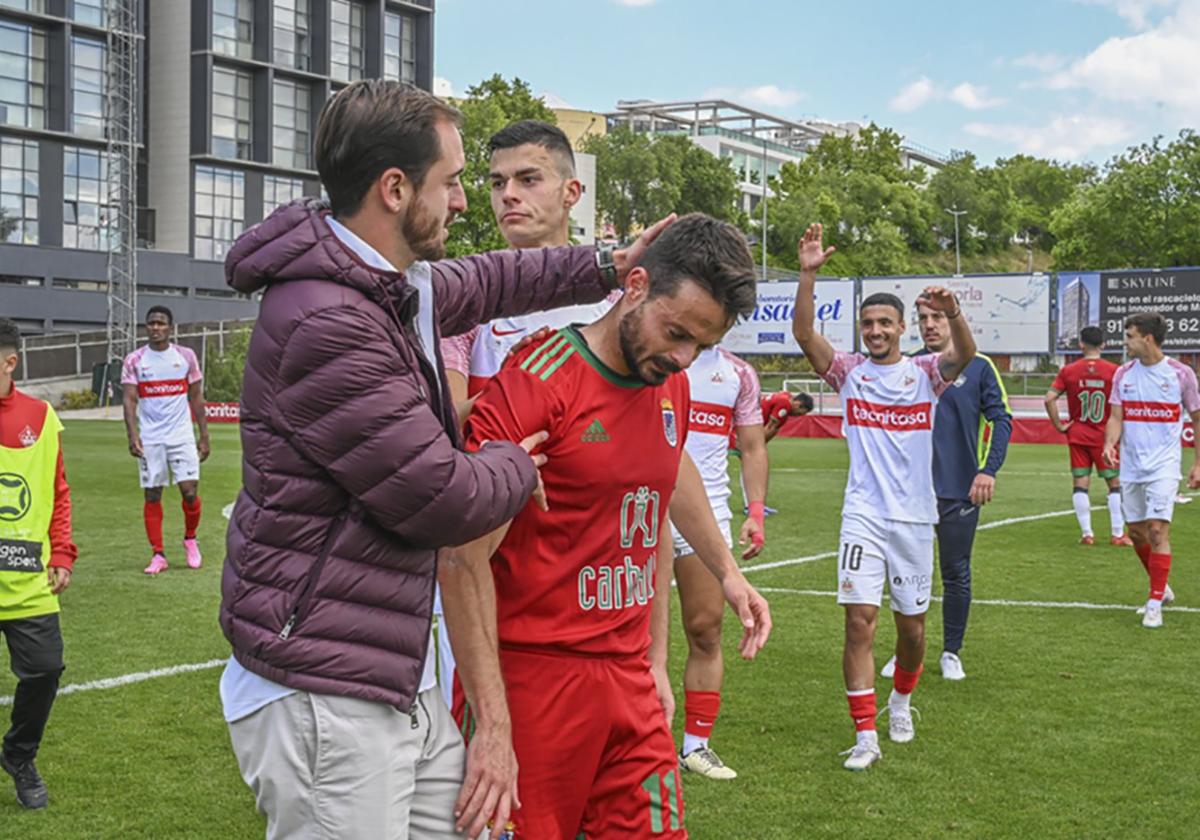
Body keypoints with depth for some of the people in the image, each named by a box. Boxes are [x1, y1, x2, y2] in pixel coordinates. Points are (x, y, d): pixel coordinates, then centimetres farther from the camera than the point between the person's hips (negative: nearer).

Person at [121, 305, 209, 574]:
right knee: (152, 495, 1)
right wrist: (132, 435, -17)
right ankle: (158, 555, 9)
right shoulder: (134, 360, 2)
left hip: (181, 436, 0)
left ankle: (190, 539, 19)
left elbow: (196, 398, 9)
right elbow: (130, 400, -3)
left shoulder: (186, 356, 5)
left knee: (189, 491, -7)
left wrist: (204, 436, 5)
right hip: (149, 439, 0)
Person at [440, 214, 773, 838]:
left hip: (627, 679, 7)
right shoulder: (536, 384, -15)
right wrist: (492, 723, -20)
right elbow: (464, 558, -18)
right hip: (532, 676, -6)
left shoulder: (673, 389, 8)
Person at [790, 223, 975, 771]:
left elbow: (965, 354, -19)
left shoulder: (924, 372, 2)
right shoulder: (849, 371, 3)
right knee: (860, 622, -9)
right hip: (863, 516, -1)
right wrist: (808, 274, -25)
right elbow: (803, 334, -12)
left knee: (911, 626, 10)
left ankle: (901, 701, 39)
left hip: (915, 517, 1)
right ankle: (865, 736, -5)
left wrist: (951, 314, -40)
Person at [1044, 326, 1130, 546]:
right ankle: (1117, 534, 6)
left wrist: (1059, 425, -1)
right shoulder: (1113, 371, -7)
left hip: (1077, 435, 1)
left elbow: (1049, 398, -10)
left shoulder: (1068, 371, -3)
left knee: (1081, 484, 5)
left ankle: (1087, 534, 3)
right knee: (1115, 484, 8)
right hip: (1104, 437, -1)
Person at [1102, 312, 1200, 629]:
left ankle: (1155, 604, -8)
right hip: (1131, 466, 4)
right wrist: (1110, 444, -16)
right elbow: (1116, 417, 5)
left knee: (1158, 529, -13)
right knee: (1136, 531, 9)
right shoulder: (1123, 374, 6)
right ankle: (1161, 588, 30)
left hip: (1163, 466, -4)